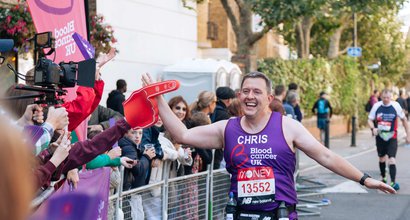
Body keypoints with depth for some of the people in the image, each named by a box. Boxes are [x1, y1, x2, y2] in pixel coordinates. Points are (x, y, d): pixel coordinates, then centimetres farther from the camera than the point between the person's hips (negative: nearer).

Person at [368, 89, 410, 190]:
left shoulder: (396, 105, -9)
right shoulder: (376, 106, -6)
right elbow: (370, 120, 2)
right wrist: (373, 128, -19)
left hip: (392, 137, -3)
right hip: (380, 136, 3)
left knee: (392, 159, -16)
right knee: (381, 158, 18)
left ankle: (393, 182, -16)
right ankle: (383, 178, 38)